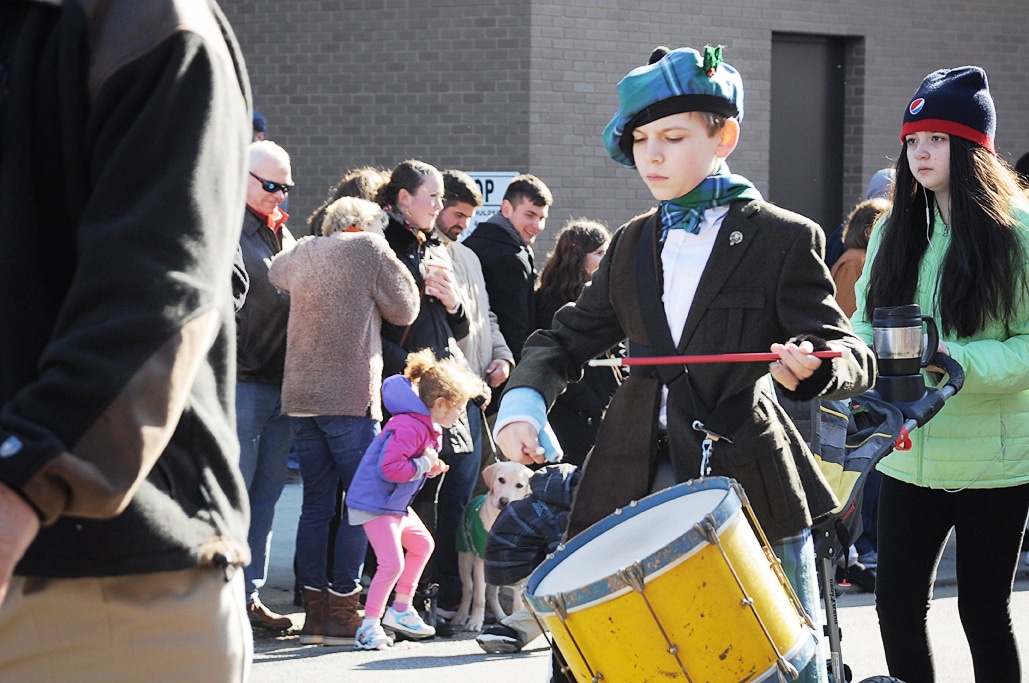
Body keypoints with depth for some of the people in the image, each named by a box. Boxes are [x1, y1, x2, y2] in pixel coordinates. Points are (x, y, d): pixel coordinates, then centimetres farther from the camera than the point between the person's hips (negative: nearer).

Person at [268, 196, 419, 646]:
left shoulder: (303, 253, 13)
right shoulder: (368, 249, -3)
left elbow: (275, 272, 34)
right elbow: (404, 310, 3)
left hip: (299, 398, 6)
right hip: (349, 397, -6)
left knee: (317, 503, 9)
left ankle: (314, 611, 8)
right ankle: (341, 610, -4)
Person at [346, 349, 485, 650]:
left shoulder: (431, 428, 9)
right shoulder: (409, 427, -26)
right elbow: (390, 467, -34)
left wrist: (433, 467, 4)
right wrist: (423, 464, -24)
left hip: (396, 503, 11)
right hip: (374, 502, -11)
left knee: (422, 544, 25)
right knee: (392, 563, -17)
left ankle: (400, 609, 35)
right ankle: (369, 627, -9)